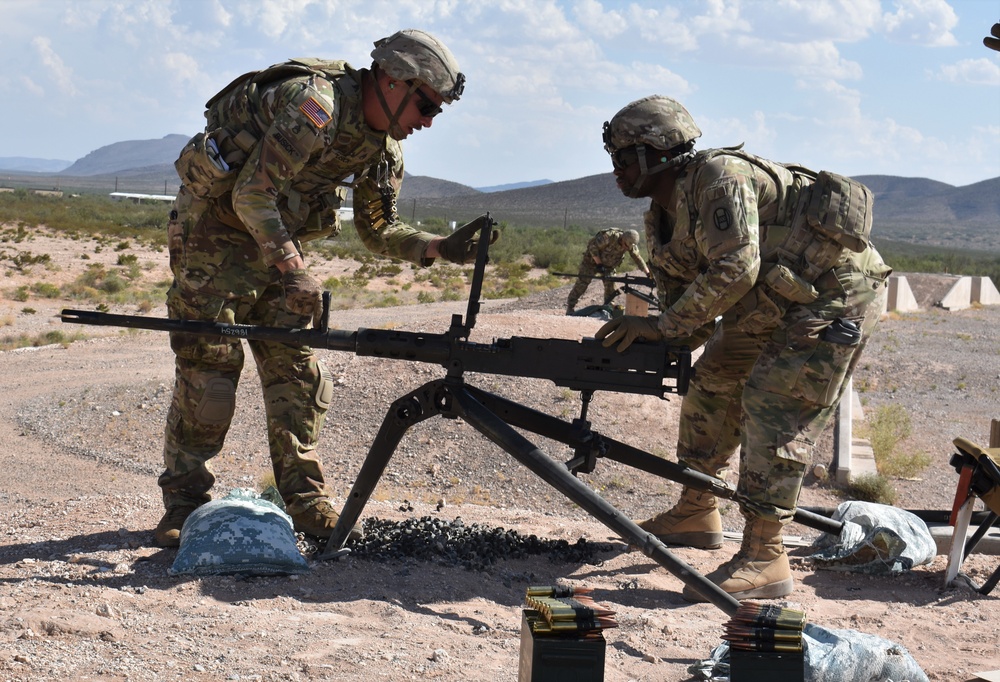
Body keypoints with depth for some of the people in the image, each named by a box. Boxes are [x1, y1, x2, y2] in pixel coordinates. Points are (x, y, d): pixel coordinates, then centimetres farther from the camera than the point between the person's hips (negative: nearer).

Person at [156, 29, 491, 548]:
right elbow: (251, 196, -29)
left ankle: (303, 497, 8)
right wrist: (291, 270, -32)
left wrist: (441, 248, -7)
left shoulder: (384, 148, 0)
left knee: (295, 364, 2)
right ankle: (184, 500, -1)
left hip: (274, 234, 8)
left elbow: (379, 231, 9)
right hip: (214, 221, -7)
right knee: (210, 359, -9)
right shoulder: (316, 103, -27)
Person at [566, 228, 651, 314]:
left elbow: (638, 258, -9)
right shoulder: (609, 237, -35)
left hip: (609, 265, 5)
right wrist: (599, 264, -28)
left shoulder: (630, 244, -17)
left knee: (611, 286, -2)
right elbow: (592, 246, -29)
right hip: (593, 260, -5)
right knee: (581, 284, -7)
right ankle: (570, 308, 0)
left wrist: (648, 274, -16)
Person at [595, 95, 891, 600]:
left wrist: (660, 326, -26)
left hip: (837, 290, -10)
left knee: (774, 407, -16)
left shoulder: (718, 176, -20)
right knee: (713, 382, 13)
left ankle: (763, 559, -13)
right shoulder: (664, 222, 9)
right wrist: (631, 348, -10)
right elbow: (694, 325, 8)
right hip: (776, 304, 10)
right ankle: (696, 515, 26)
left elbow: (734, 269, -30)